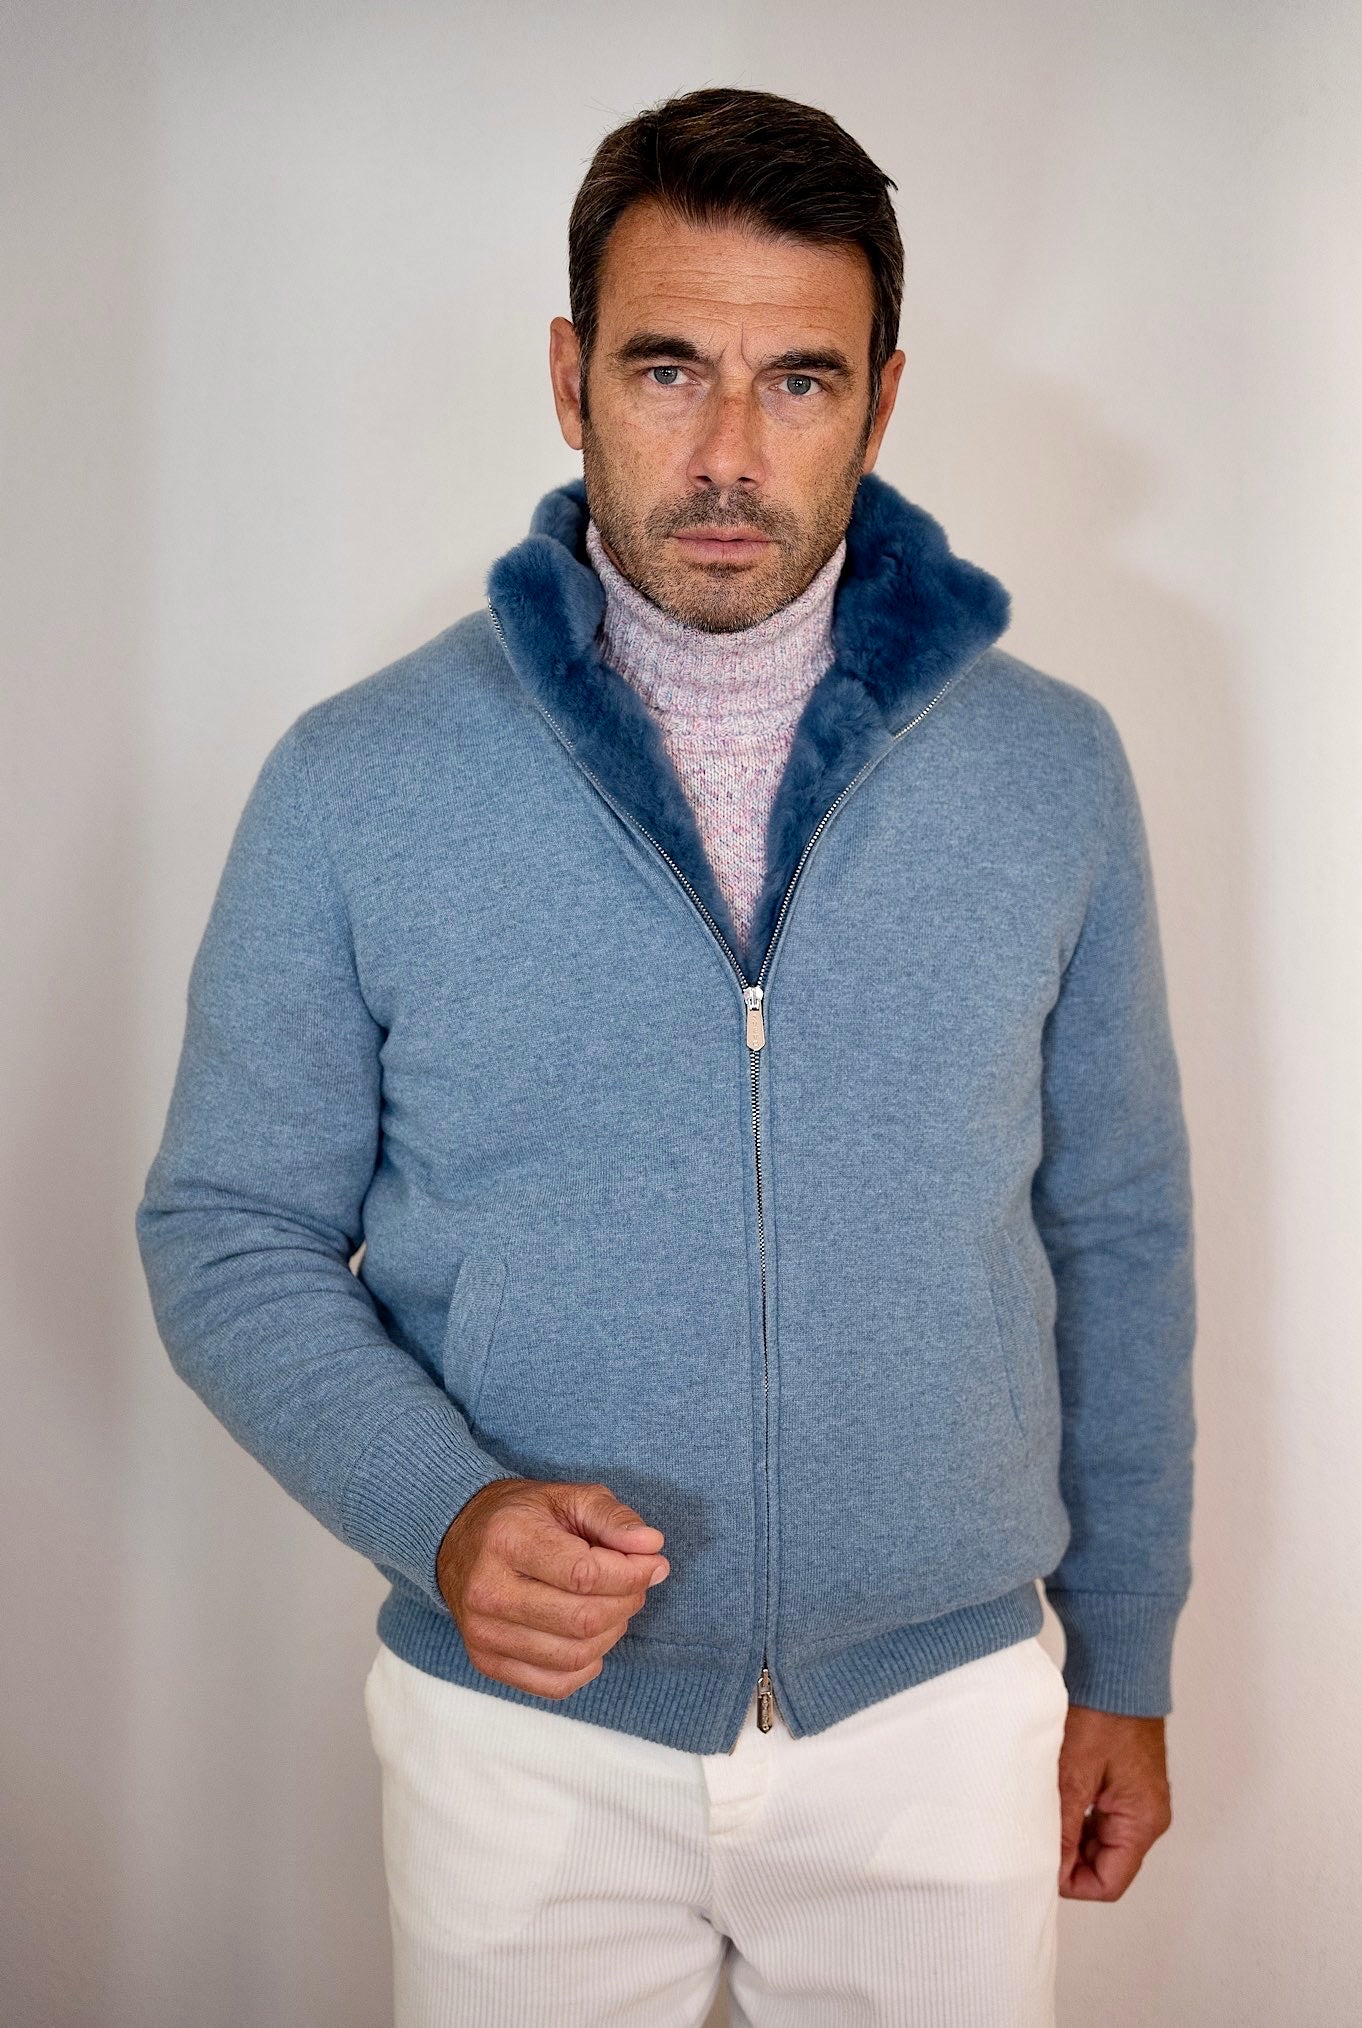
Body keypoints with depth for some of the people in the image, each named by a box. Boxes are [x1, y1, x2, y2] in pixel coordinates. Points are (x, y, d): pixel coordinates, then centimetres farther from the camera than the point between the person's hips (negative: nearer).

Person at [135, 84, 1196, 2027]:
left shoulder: (1052, 769, -3)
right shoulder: (359, 780, -9)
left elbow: (1118, 1232, 4)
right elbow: (230, 1232, -2)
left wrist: (1124, 1657, 8)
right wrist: (437, 1508, -19)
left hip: (947, 1718, 2)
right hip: (522, 1734, -1)